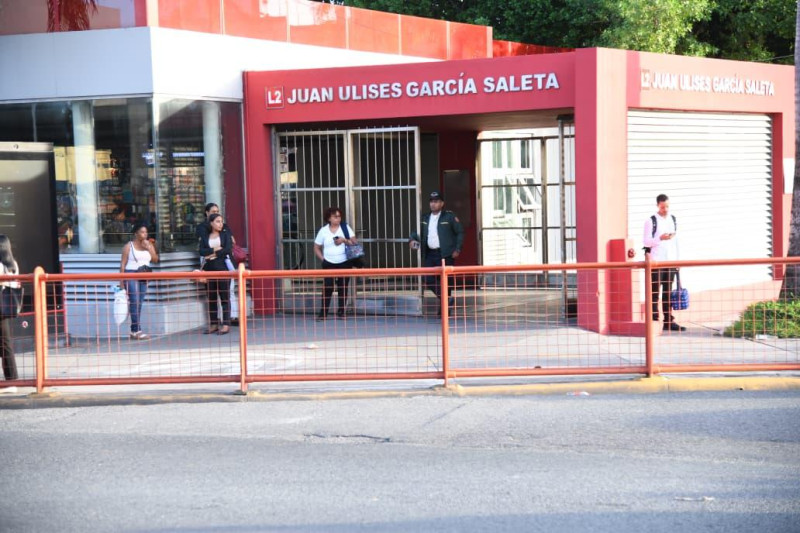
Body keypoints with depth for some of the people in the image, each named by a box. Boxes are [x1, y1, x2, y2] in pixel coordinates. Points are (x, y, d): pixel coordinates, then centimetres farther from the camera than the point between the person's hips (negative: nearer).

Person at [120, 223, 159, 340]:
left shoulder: (149, 244, 11)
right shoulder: (128, 246, -2)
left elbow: (155, 259, 7)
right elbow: (122, 264, -4)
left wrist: (149, 248, -7)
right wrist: (122, 281, -10)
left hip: (144, 276, 5)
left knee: (139, 303, 6)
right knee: (135, 302, -12)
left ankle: (134, 330, 11)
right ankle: (137, 331, -14)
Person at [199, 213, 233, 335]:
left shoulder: (225, 234, 9)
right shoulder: (205, 237, 13)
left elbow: (227, 249, -5)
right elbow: (202, 251, -2)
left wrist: (213, 255, -5)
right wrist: (215, 249, -12)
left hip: (222, 267, -2)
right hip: (209, 269, 3)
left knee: (224, 297, -6)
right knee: (211, 297, 3)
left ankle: (226, 324, -7)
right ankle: (214, 324, 9)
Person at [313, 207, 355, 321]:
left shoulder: (346, 228, 5)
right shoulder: (323, 231, 4)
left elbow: (355, 242, 0)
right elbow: (316, 248, 10)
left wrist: (344, 240, -15)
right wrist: (323, 259, -2)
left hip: (344, 263, 1)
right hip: (329, 264, -1)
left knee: (343, 287, 5)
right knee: (328, 287, -9)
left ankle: (341, 311, 15)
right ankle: (323, 313, -5)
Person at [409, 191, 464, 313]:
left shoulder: (449, 216, -2)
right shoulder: (425, 218, 13)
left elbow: (460, 232, -1)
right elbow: (417, 232, 19)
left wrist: (457, 249, -8)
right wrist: (412, 239, -3)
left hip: (445, 254, -5)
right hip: (429, 254, 5)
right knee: (429, 280, -1)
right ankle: (447, 299, 14)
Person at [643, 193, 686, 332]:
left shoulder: (673, 219, 14)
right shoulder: (651, 221, -4)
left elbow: (676, 240, 18)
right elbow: (646, 242, -7)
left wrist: (677, 260, 16)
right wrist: (660, 238, -21)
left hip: (670, 261, 5)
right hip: (656, 262, -5)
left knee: (668, 293, 8)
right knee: (655, 293, -3)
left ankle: (669, 321, 10)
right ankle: (655, 322, -2)